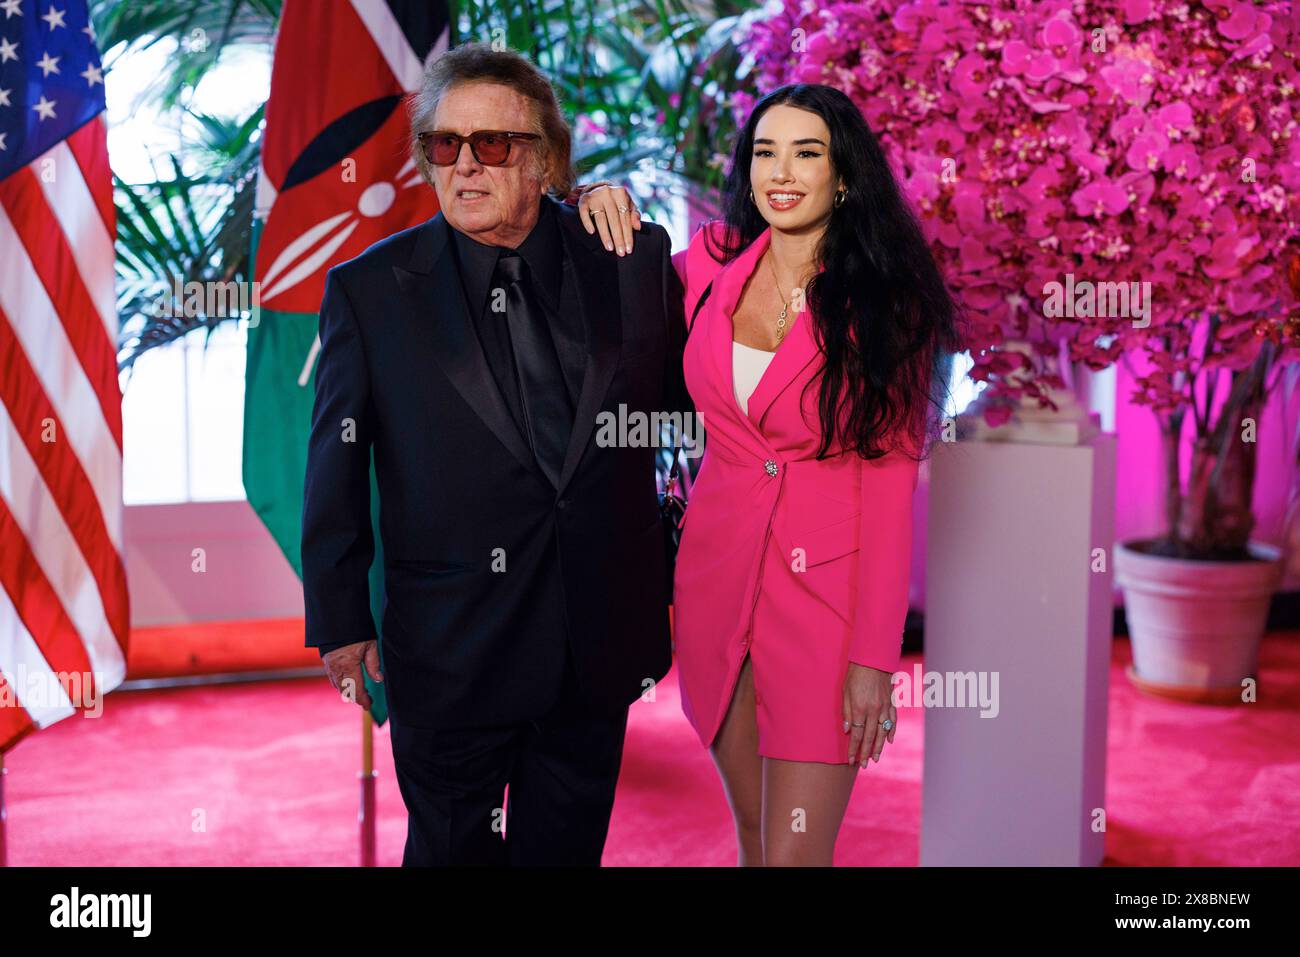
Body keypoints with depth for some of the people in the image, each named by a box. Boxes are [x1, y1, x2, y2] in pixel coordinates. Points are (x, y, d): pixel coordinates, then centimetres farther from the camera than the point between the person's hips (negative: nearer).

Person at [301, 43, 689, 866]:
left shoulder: (635, 262, -2)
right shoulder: (370, 289, -5)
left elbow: (688, 403, 9)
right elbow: (337, 465, 0)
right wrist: (340, 620, 1)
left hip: (600, 642, 2)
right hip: (451, 653, -2)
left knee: (569, 845, 18)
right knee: (452, 846, 13)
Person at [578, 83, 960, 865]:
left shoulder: (885, 302, -7)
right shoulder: (713, 263, 2)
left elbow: (890, 481, -9)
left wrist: (874, 655, -14)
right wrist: (603, 212, 1)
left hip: (825, 589, -4)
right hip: (718, 575, 4)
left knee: (794, 852, -6)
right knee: (753, 836, 15)